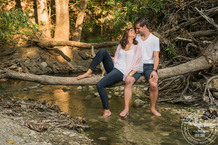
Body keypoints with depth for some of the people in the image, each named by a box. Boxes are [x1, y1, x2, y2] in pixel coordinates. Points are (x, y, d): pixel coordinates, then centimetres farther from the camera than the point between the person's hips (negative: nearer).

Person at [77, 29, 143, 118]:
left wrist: (130, 75, -12)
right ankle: (88, 73, -16)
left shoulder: (137, 48, 7)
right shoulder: (120, 45, 21)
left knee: (100, 85, -26)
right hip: (113, 67, 5)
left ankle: (107, 111, -15)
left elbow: (138, 65, 2)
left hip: (121, 72, -5)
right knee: (103, 51, -20)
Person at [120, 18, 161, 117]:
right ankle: (126, 109, -23)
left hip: (149, 65, -2)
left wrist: (154, 70, -18)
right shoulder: (136, 37, 11)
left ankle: (152, 108, -7)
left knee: (154, 85, -28)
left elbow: (156, 57, -4)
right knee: (128, 82, -25)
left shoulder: (155, 39, 1)